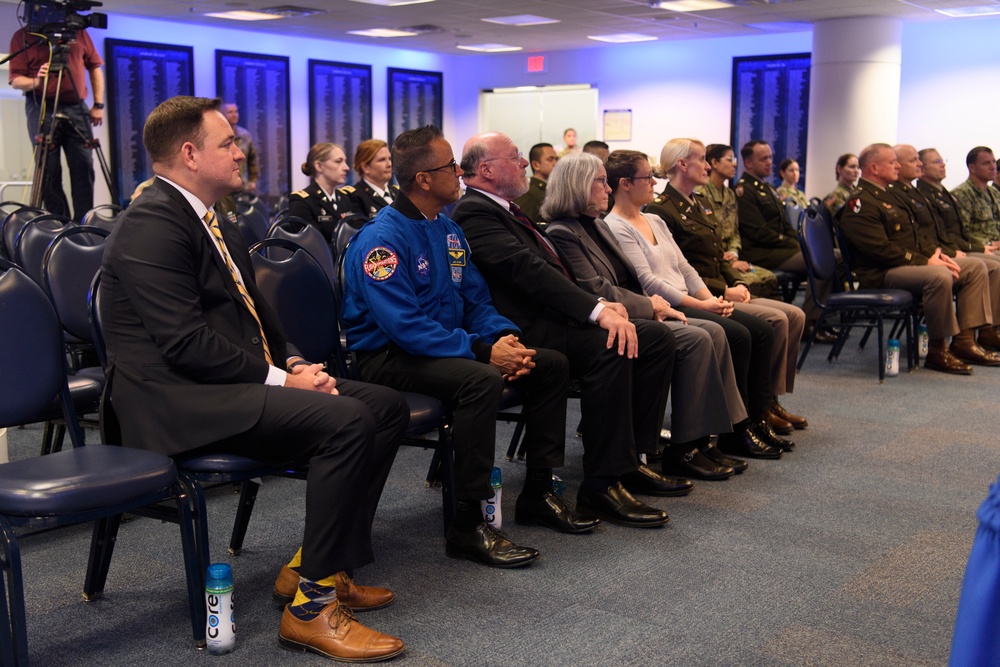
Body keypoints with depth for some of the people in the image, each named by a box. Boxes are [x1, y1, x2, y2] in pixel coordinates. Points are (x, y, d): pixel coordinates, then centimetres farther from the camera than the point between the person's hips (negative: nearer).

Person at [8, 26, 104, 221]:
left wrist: (98, 105, 6)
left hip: (77, 108, 2)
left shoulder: (78, 31, 12)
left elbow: (95, 67, 15)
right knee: (49, 172, -5)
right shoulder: (22, 36, 5)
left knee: (84, 168, -4)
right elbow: (15, 79, 0)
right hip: (42, 109, -2)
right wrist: (35, 82, -22)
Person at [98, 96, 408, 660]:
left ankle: (315, 562, 6)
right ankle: (312, 605, -18)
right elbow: (185, 342, -21)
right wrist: (278, 378, -17)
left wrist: (295, 362, 4)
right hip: (179, 402, -10)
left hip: (240, 383, 10)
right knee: (347, 419, -28)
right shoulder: (152, 224, -13)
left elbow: (255, 313, 23)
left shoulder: (218, 227, 19)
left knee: (387, 406, 0)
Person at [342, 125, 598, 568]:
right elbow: (404, 325, -26)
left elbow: (476, 300, 14)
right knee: (481, 379, -37)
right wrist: (483, 350, -28)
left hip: (446, 346, 9)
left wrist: (504, 337, -8)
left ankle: (538, 494, 10)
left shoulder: (448, 230, 11)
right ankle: (468, 526, -27)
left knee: (552, 365, 1)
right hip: (389, 359, -9)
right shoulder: (381, 239, -17)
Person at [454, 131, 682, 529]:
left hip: (553, 316, 11)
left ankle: (630, 459, 5)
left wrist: (602, 303, 3)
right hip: (524, 332, -11)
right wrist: (598, 311, -28)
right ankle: (601, 485, -25)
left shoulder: (506, 210, 22)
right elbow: (527, 270, -23)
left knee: (657, 339, 1)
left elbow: (551, 271, 19)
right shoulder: (474, 212, -10)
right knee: (609, 346, -32)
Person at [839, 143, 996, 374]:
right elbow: (881, 249, -21)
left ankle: (964, 340, -2)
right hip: (881, 274, -11)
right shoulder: (860, 203, -13)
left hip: (911, 263, 11)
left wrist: (934, 253, 6)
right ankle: (937, 351, -23)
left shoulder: (889, 196, 21)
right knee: (939, 276, -35)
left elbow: (913, 236, 25)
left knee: (976, 269, 3)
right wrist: (925, 261, -19)